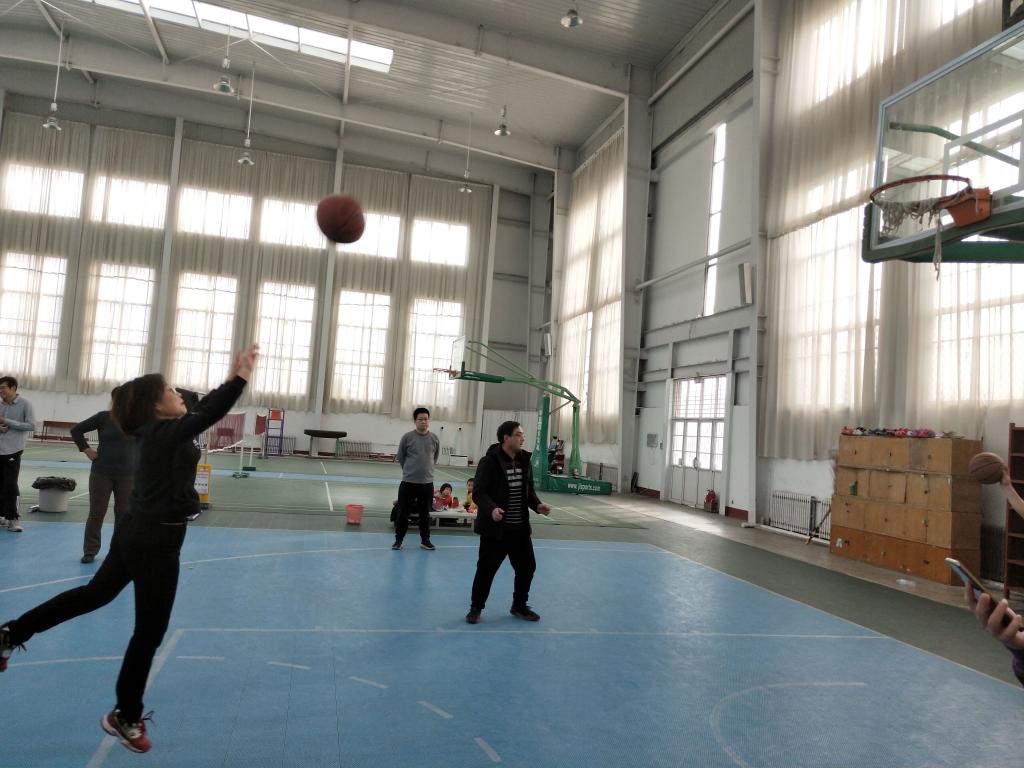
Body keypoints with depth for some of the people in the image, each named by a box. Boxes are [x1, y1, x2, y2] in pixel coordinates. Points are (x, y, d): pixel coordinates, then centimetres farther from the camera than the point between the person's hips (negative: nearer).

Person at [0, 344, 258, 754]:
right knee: (149, 633, 6)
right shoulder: (165, 434, -22)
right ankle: (126, 718, 23)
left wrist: (231, 378, 6)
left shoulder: (154, 431, 5)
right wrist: (240, 378, -36)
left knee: (95, 593, 32)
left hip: (138, 532, 9)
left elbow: (202, 411, 13)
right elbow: (208, 415, -35)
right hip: (156, 540, -9)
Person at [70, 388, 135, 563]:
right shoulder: (103, 417, -5)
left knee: (124, 513, 7)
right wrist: (87, 450, -4)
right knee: (96, 512, 5)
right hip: (102, 472, -1)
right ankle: (90, 550, 17)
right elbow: (76, 430, 3)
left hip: (127, 475, 1)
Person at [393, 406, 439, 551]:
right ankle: (398, 539, 19)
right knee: (403, 512, 5)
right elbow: (400, 457, 4)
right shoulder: (407, 437, -7)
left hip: (427, 483, 2)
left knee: (425, 513, 11)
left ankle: (425, 540, 24)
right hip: (408, 482, -2)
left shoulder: (434, 439, -1)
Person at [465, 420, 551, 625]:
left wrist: (537, 505, -3)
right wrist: (491, 508, -34)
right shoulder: (489, 462, -14)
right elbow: (478, 492, -17)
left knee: (527, 566, 12)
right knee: (486, 569, 2)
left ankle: (519, 606, 32)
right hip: (495, 528, -6)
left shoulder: (524, 461, 6)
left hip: (520, 528, 7)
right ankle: (476, 608, 21)